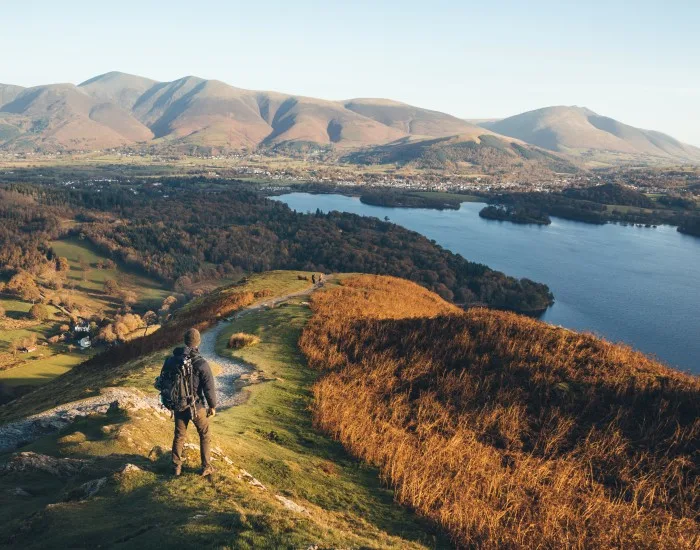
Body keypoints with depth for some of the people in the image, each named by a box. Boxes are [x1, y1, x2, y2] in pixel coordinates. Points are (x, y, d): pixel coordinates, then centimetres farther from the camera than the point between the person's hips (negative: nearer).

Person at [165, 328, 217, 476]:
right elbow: (209, 387, -18)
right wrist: (212, 406, -3)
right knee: (205, 436, 15)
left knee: (179, 436, 20)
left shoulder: (171, 359, -6)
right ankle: (206, 467, 20)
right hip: (197, 407, -4)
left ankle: (177, 467, 29)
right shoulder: (201, 363, -22)